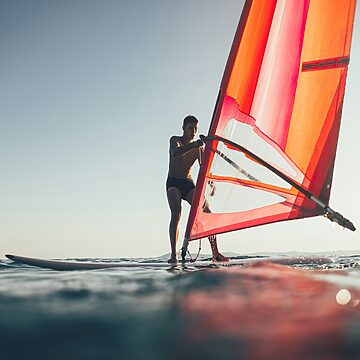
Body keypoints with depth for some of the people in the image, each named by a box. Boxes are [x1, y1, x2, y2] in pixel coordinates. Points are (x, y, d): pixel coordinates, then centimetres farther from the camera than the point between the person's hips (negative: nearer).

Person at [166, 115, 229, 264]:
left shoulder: (198, 147, 8)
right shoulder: (175, 140, -4)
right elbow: (175, 152, -28)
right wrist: (193, 145, -45)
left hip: (188, 184, 4)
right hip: (173, 183, -4)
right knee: (176, 214, -26)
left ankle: (215, 253, -10)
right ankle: (173, 254, -31)